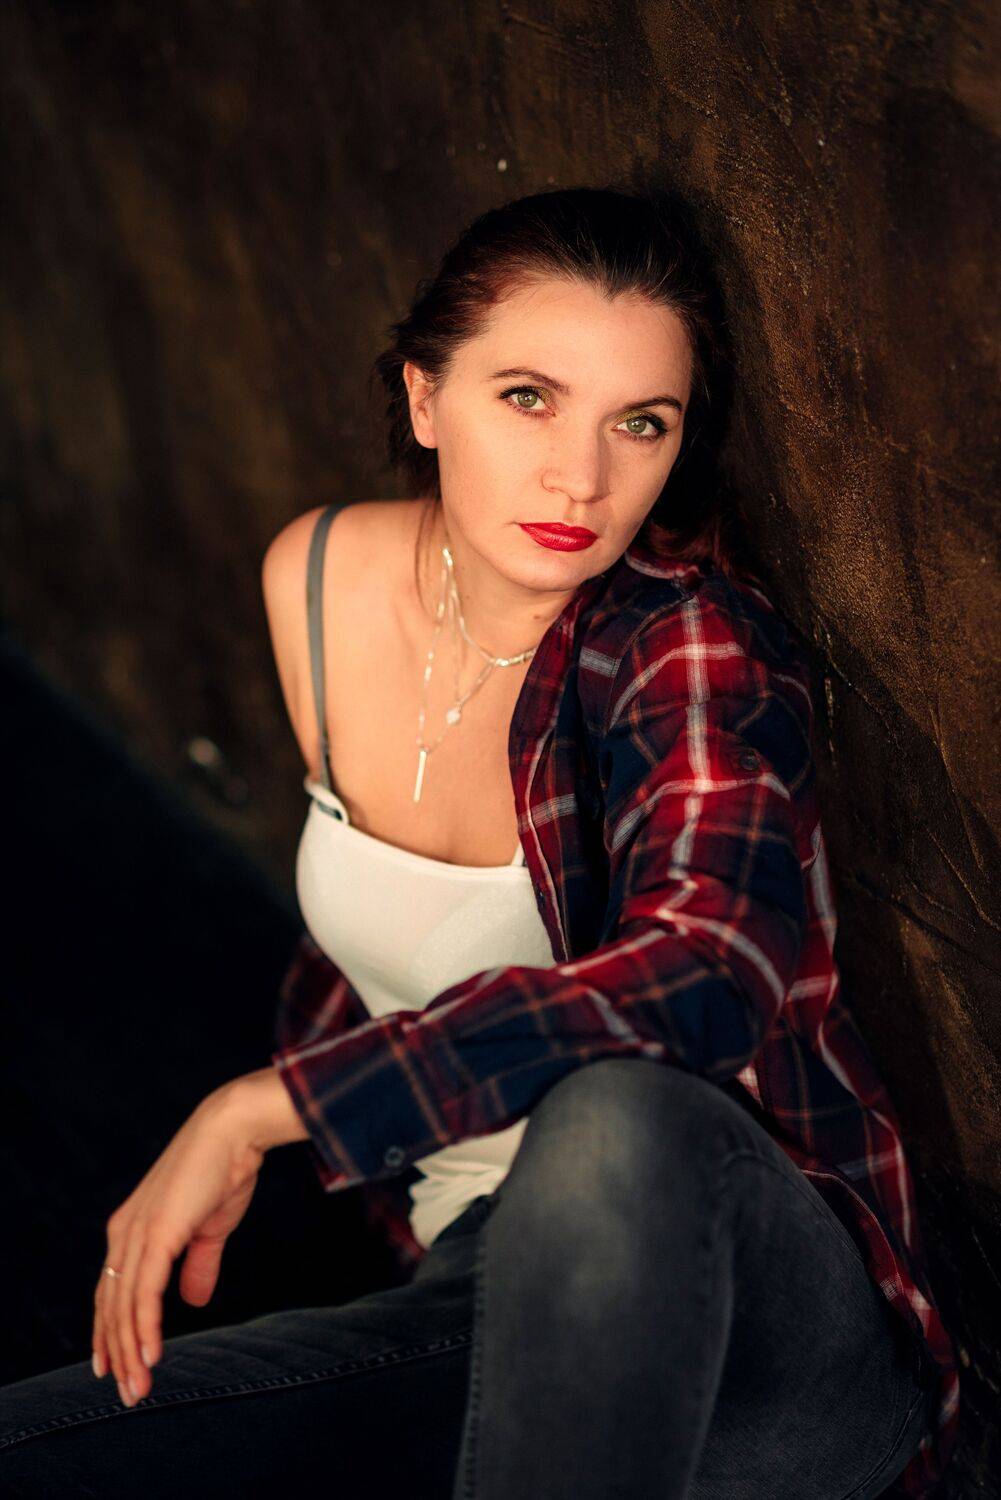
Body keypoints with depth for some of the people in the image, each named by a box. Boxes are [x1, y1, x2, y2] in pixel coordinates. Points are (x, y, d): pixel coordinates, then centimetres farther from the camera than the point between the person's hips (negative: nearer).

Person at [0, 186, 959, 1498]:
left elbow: (702, 982, -35)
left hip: (760, 1307, -4)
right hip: (482, 1296, 5)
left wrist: (261, 1109, -31)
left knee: (612, 1119, -40)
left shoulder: (695, 643, -16)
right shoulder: (316, 578, 2)